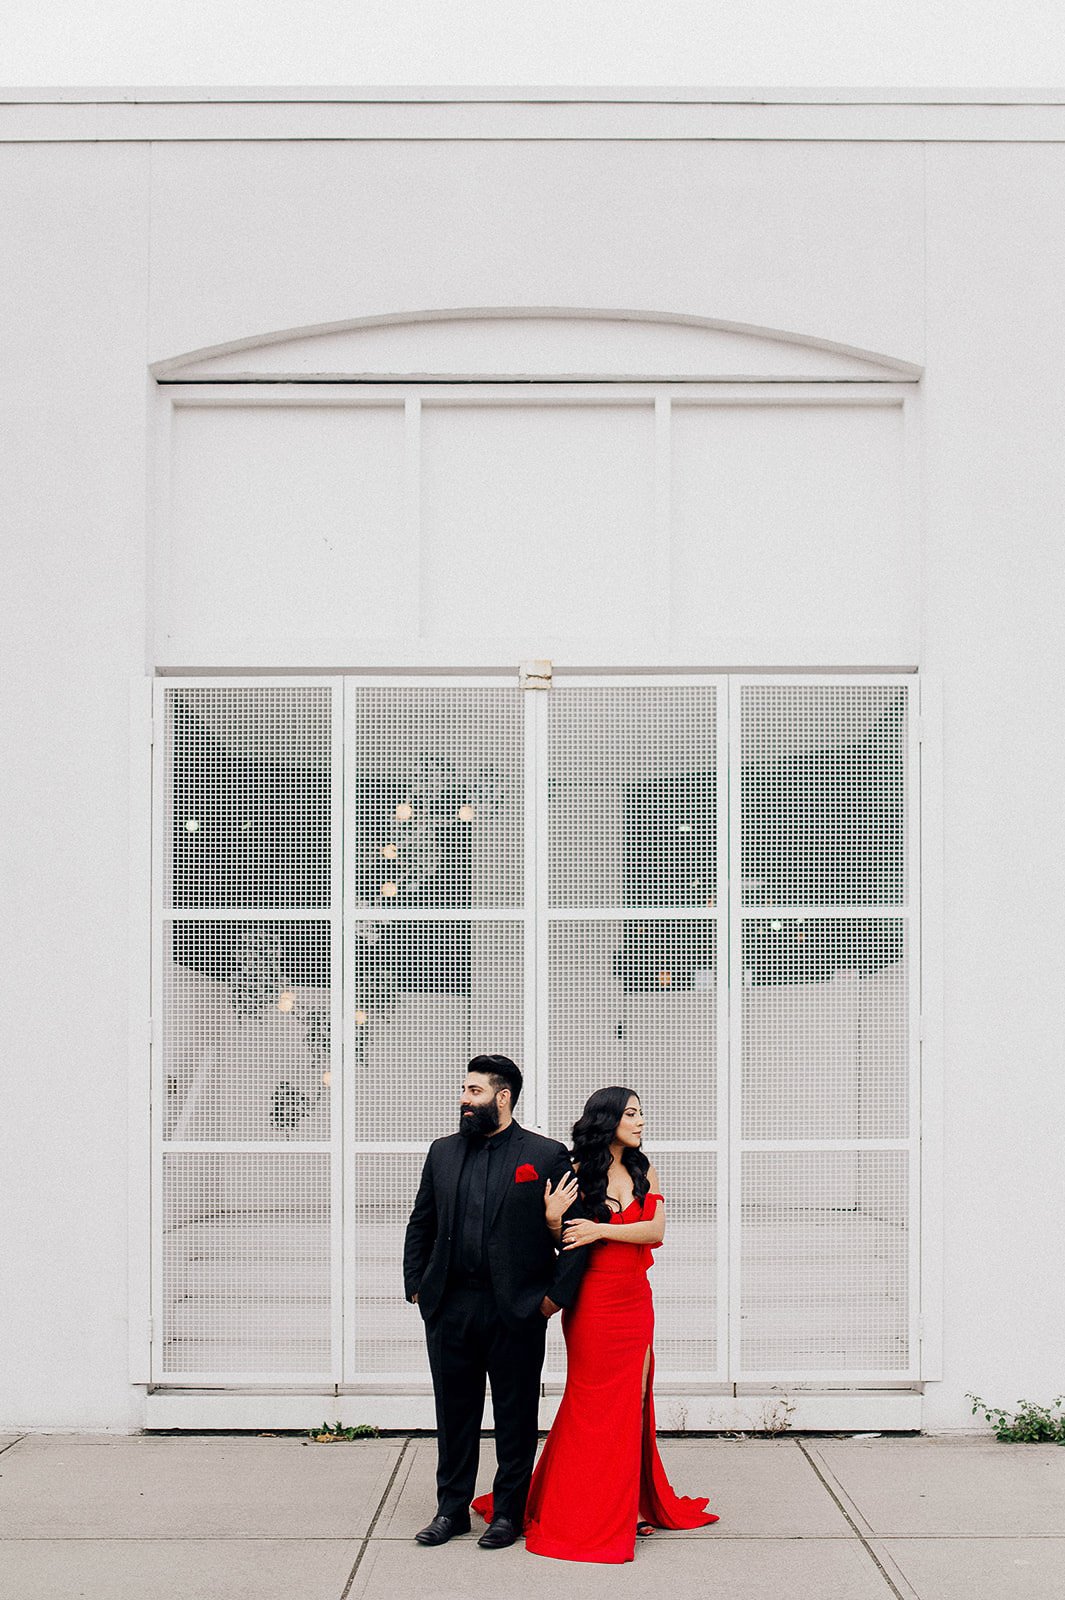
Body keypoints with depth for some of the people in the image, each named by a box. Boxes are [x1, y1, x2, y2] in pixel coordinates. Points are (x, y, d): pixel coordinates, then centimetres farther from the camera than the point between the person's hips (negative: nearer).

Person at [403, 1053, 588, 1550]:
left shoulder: (546, 1156, -4)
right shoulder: (443, 1151, 10)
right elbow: (421, 1225, 16)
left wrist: (556, 1294, -8)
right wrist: (416, 1286, 8)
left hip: (516, 1312, -4)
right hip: (448, 1308, 4)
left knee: (515, 1416, 6)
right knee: (454, 1412, 11)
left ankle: (508, 1512, 19)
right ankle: (451, 1509, 23)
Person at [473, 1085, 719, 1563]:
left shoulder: (644, 1172, 7)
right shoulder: (576, 1173, -5)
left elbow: (656, 1229, -6)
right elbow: (564, 1244, -4)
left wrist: (601, 1229, -16)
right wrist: (553, 1219, -24)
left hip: (635, 1302, 4)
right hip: (593, 1302, -4)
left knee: (632, 1400, 7)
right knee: (593, 1402, 1)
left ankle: (629, 1503, 17)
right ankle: (584, 1512, 11)